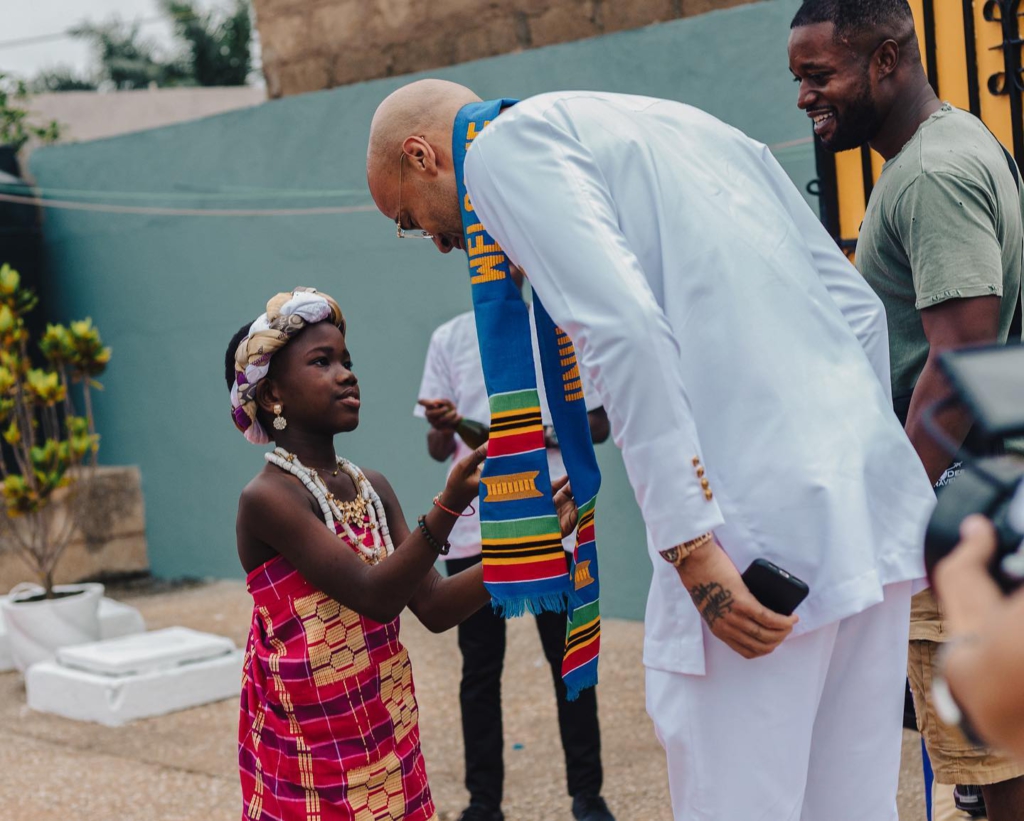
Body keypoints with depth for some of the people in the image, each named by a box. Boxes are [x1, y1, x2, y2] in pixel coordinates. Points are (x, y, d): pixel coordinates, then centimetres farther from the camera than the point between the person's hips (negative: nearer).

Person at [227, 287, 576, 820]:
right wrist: (449, 506, -34)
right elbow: (374, 595, -24)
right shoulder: (268, 497, -15)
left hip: (389, 735, 7)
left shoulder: (373, 489, 7)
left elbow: (434, 608, 4)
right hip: (311, 742, -6)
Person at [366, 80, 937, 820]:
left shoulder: (510, 142, 1)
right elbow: (857, 303, 22)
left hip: (759, 524, -9)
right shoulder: (683, 123, 26)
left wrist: (689, 543, -17)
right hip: (878, 497, 9)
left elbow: (624, 328, -16)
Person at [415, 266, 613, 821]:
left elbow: (599, 425, 7)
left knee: (570, 660, 1)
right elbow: (438, 451, 10)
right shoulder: (449, 339, 11)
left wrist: (542, 438, -13)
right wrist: (441, 427, -14)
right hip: (473, 530, 1)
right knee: (480, 669, 4)